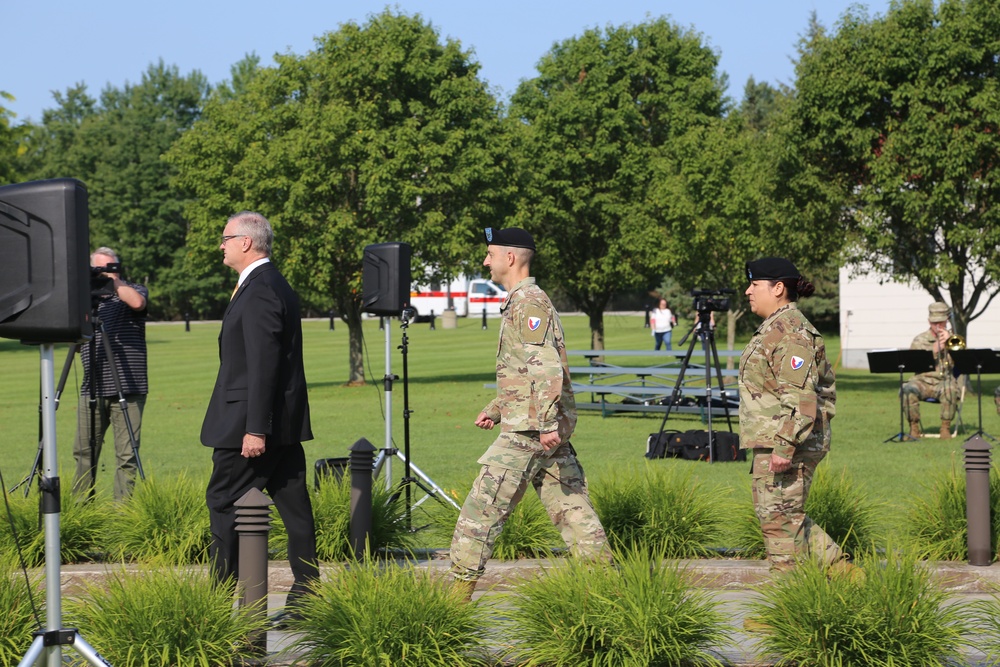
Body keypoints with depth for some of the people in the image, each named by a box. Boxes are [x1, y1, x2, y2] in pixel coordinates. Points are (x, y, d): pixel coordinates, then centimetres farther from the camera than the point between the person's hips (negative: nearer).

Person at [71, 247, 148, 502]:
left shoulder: (133, 290, 6)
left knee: (126, 454, -5)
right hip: (92, 389, 4)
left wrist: (114, 281, -12)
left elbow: (137, 302, -18)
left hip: (127, 389, -4)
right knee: (84, 452, 4)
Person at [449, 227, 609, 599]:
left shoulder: (529, 304, -13)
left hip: (528, 431, -10)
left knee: (483, 506, -5)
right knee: (572, 509, 7)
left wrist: (547, 424, -28)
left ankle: (460, 590, -1)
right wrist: (494, 410, 25)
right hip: (550, 429, 10)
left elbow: (548, 369, -23)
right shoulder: (518, 303, 19)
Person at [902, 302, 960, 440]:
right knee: (908, 390, -34)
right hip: (923, 381, 0)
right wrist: (934, 350, -9)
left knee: (950, 390, -38)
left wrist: (948, 343, -6)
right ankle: (914, 427, -20)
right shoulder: (920, 340, 11)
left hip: (945, 380, 0)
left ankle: (945, 427, -22)